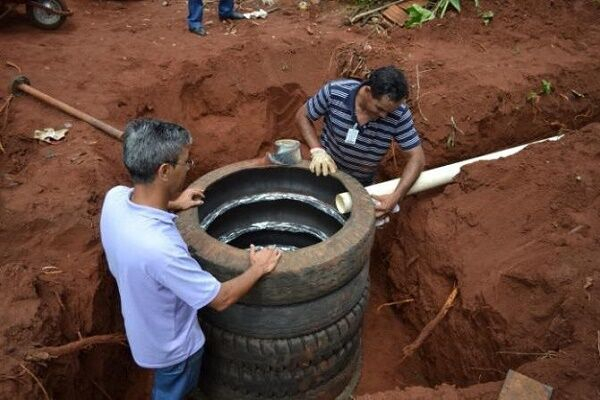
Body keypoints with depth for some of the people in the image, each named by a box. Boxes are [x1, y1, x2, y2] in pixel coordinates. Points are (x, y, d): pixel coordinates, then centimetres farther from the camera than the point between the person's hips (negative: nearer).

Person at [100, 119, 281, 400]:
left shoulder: (115, 197, -21)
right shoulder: (159, 247, -45)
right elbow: (220, 299, -31)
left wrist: (172, 204, 8)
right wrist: (258, 269, -17)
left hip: (142, 321, 6)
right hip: (171, 343, -6)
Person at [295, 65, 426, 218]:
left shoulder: (399, 114, -25)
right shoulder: (334, 92, -26)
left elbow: (417, 157, -19)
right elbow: (302, 116, -10)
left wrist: (395, 197, -33)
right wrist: (317, 151, -25)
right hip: (325, 172, -1)